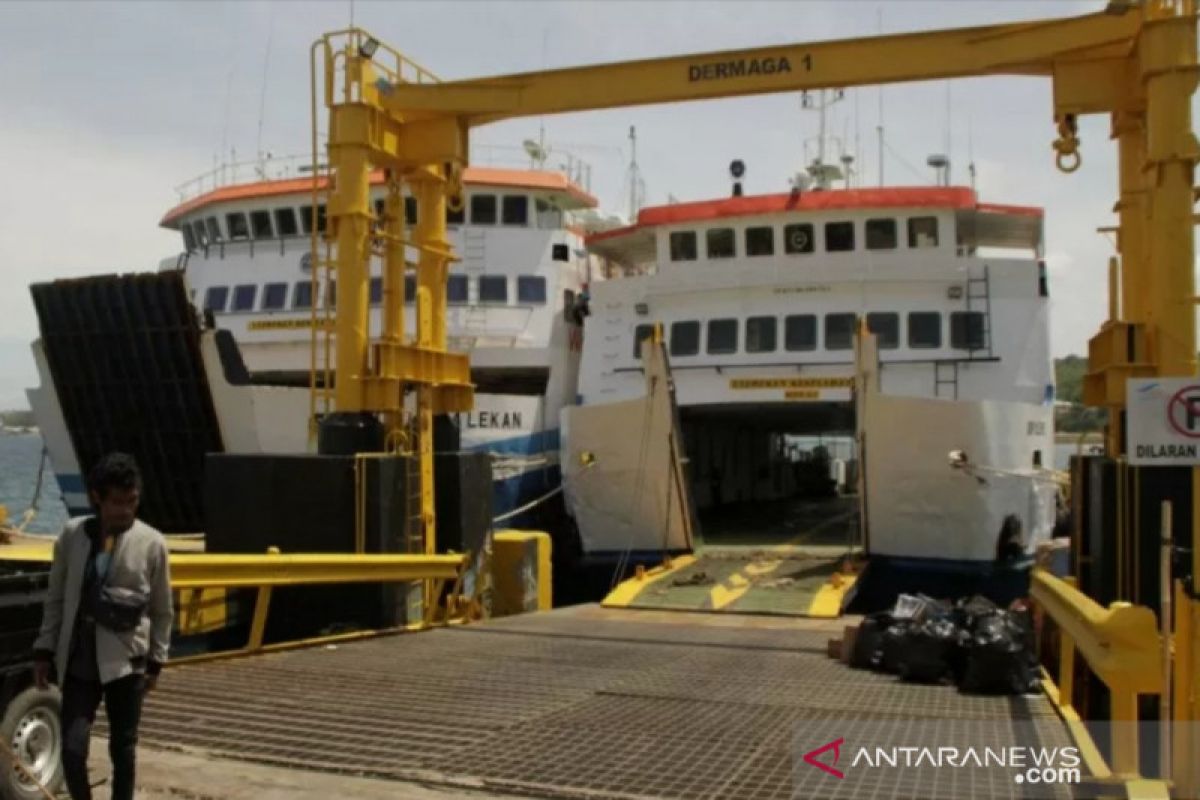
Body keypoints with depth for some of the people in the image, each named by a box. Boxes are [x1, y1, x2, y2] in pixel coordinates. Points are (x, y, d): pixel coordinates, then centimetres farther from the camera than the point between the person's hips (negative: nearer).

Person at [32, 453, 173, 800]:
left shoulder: (151, 543, -5)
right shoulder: (73, 534, 0)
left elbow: (162, 610, 3)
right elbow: (55, 598, 9)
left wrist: (155, 660, 3)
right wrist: (45, 650, 7)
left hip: (126, 662, -1)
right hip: (78, 661, 1)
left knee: (123, 750, 9)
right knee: (73, 749, -5)